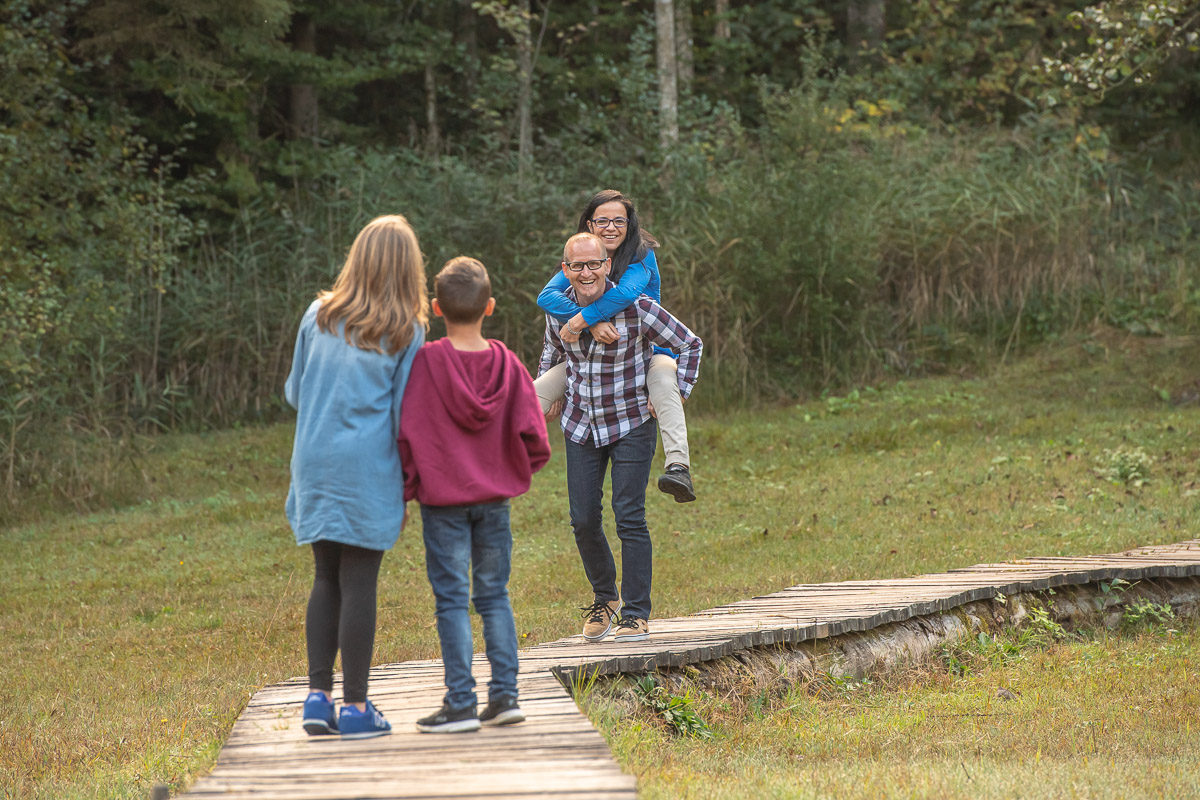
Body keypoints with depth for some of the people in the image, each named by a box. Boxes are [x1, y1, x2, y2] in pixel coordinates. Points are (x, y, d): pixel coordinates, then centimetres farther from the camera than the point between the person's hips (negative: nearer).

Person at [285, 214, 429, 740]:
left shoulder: (319, 317, 5)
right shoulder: (406, 332, -4)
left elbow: (293, 393, 13)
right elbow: (405, 415, -3)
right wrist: (409, 487, 3)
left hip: (316, 465, 3)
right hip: (369, 471, -3)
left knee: (326, 581, 12)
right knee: (358, 584, -1)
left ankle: (318, 696, 8)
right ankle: (356, 707, 2)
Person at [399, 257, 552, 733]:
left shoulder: (425, 362, -11)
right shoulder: (508, 365, -2)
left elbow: (407, 434, -11)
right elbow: (535, 441, -4)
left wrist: (404, 494, 1)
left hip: (443, 501, -3)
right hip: (495, 499, 3)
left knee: (452, 599, 0)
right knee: (495, 596, 13)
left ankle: (461, 703, 0)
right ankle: (504, 695, 10)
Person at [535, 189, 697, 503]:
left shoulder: (642, 256, -14)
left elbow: (627, 292, -36)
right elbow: (547, 296, -20)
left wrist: (580, 320, -36)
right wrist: (592, 323, -35)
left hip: (648, 352, -5)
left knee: (664, 383, -40)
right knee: (532, 397, -11)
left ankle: (678, 467, -56)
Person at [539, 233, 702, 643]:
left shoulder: (636, 309, -17)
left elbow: (689, 344, -4)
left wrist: (677, 394, -9)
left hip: (631, 425, -4)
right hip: (581, 426, 4)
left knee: (629, 516, -11)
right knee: (583, 520, 2)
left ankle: (636, 614, -5)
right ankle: (604, 598, 24)